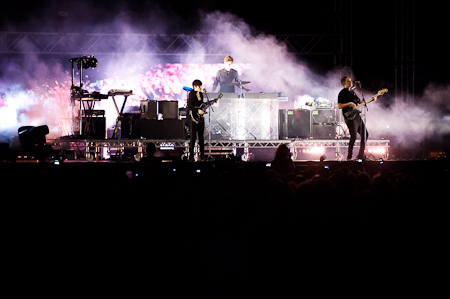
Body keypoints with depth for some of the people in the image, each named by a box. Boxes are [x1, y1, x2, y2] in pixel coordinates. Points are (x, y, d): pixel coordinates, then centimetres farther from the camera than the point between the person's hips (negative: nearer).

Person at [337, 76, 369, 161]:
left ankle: (361, 155, 15)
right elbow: (339, 106, -15)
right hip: (349, 117, -9)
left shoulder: (352, 92, 20)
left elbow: (359, 102, 26)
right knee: (354, 136, -16)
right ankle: (349, 157, -10)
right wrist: (349, 103, -23)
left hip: (357, 116, 9)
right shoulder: (342, 93, -6)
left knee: (365, 134, 8)